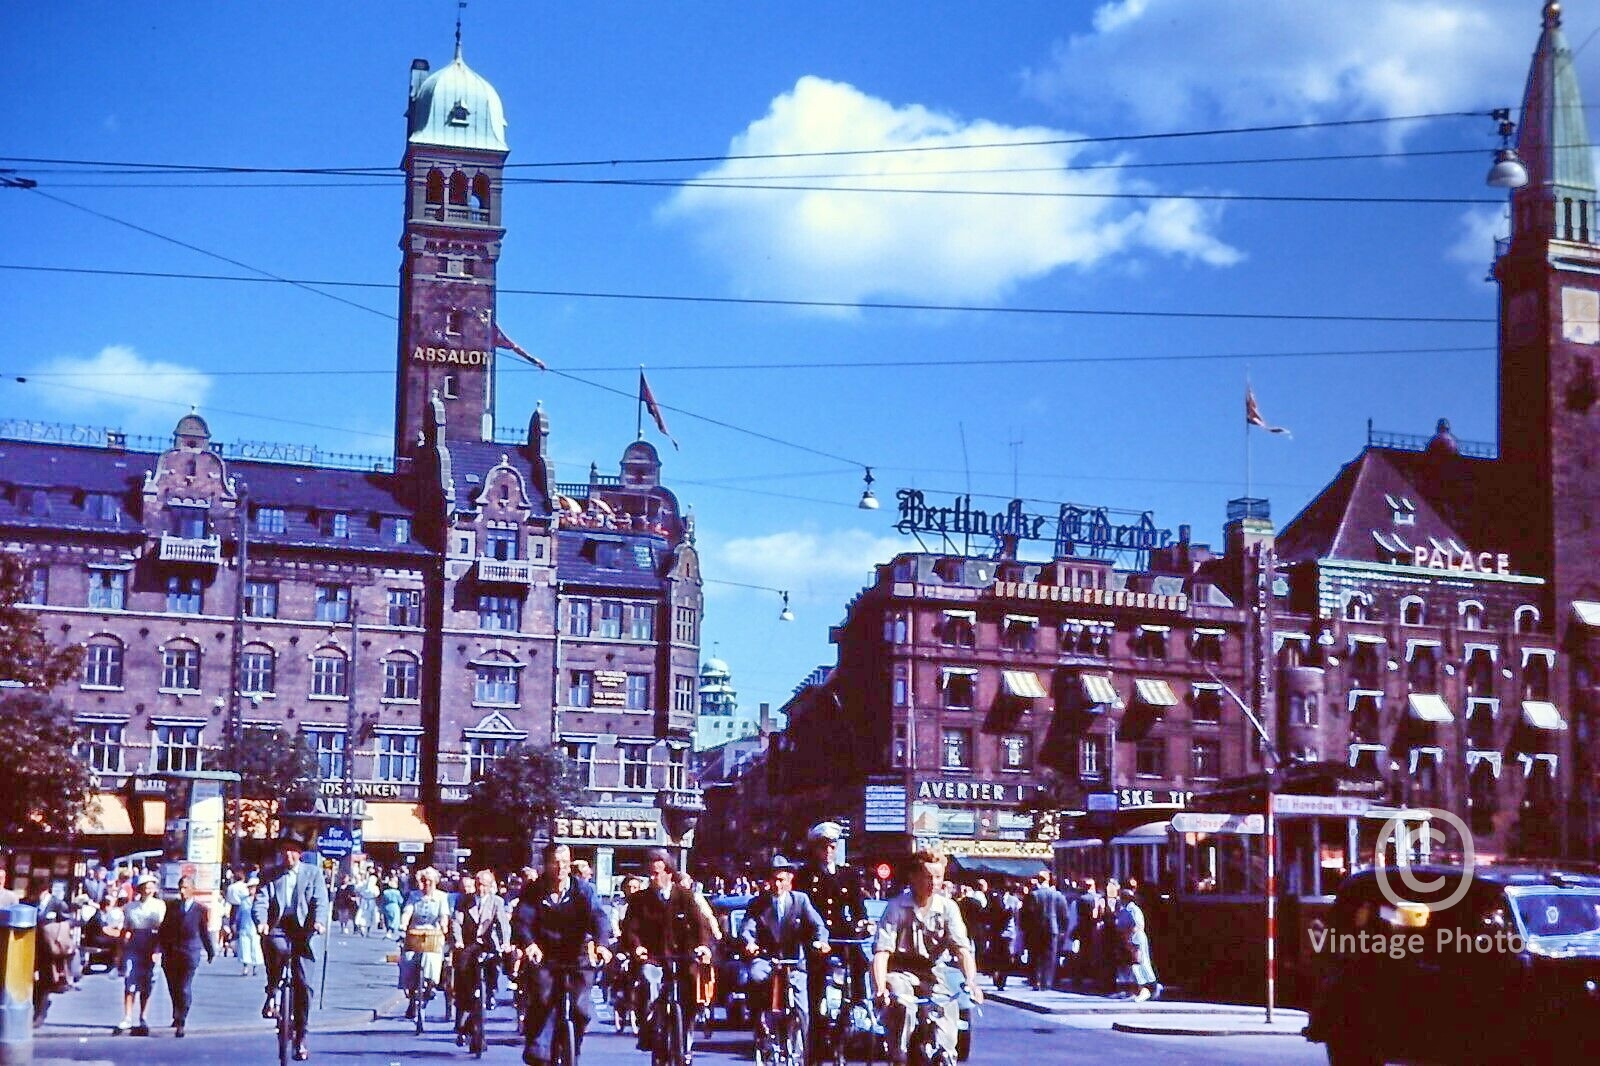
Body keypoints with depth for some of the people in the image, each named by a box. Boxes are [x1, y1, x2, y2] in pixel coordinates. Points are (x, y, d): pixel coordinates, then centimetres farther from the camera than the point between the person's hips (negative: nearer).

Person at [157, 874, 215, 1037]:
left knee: (184, 989, -9)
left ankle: (180, 1023, -8)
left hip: (190, 954, -3)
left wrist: (211, 952, 12)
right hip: (170, 954, 3)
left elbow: (205, 932, 7)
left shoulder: (201, 909, 1)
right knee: (173, 988, 10)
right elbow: (163, 929, 10)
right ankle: (177, 1017, 29)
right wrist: (159, 949, 1)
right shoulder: (172, 907, 10)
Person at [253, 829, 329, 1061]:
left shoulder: (313, 873, 11)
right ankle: (271, 994, -12)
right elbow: (260, 902, 0)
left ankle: (300, 1038, 9)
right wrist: (261, 922, -22)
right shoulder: (269, 876, 13)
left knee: (303, 985, -3)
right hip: (277, 929, 0)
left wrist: (319, 921, -21)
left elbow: (320, 901, 0)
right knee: (279, 948, -37)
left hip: (302, 932, 0)